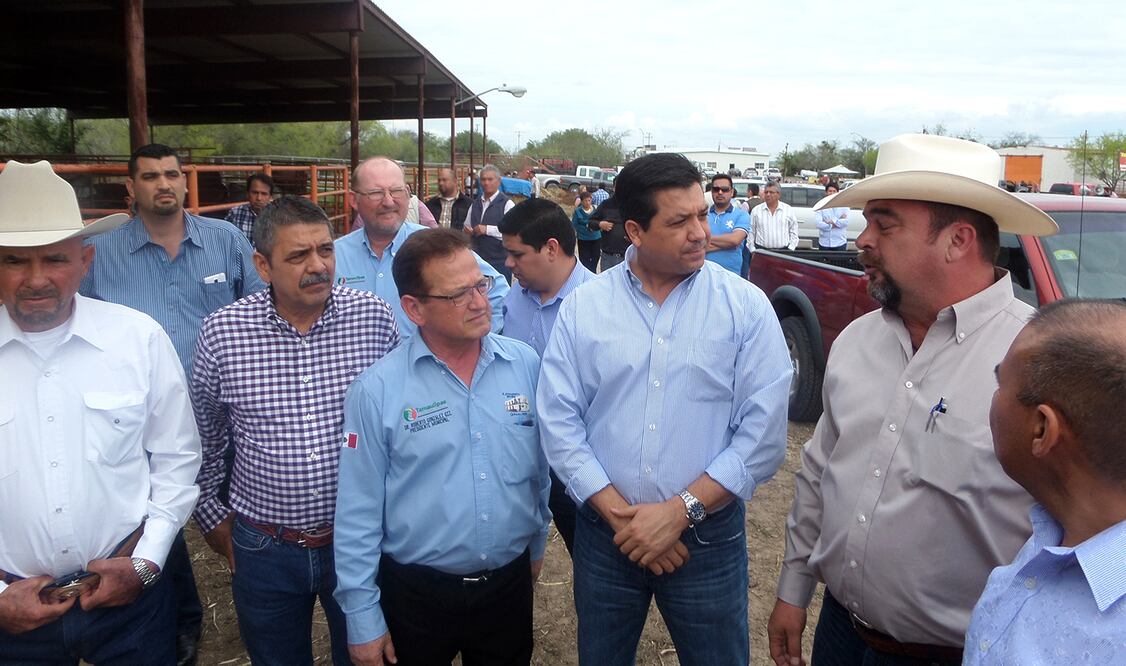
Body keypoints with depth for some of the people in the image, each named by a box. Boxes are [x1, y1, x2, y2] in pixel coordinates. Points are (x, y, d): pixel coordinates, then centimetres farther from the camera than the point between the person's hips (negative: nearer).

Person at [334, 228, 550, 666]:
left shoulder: (526, 364, -6)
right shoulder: (377, 390, -14)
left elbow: (541, 469, 5)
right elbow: (359, 513, -9)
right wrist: (362, 617, -6)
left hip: (511, 584, 3)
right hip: (415, 592, -2)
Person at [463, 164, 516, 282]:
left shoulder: (507, 203, -7)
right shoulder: (475, 203, 15)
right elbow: (467, 226, 26)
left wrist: (487, 230, -19)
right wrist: (467, 230, 2)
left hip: (500, 260, -6)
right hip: (478, 259, 6)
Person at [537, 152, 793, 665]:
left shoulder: (747, 307, -7)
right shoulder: (582, 307, -3)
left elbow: (763, 433, -11)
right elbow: (559, 421, -6)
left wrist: (679, 511, -15)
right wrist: (620, 514, -13)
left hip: (708, 538, -1)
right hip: (604, 537, 2)